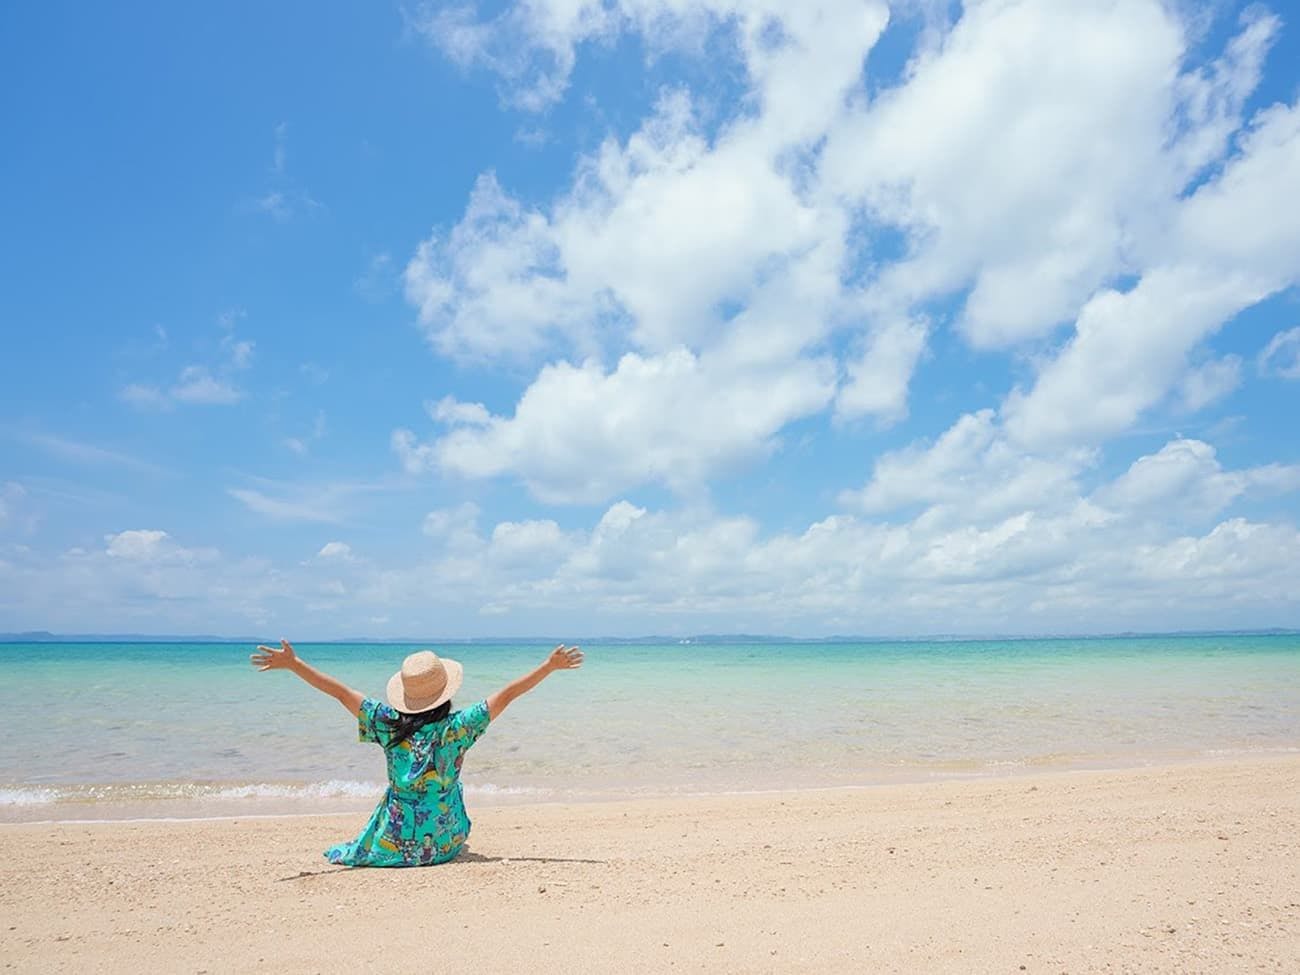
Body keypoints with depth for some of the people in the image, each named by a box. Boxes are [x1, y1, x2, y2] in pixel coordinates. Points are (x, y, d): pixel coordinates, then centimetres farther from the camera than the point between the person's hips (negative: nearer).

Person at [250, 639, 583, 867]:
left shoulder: (389, 725, -14)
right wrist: (550, 666, -9)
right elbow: (505, 695, -15)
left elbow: (340, 692, -11)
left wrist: (293, 664, -6)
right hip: (443, 845, -2)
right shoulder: (456, 728, -17)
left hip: (392, 846, 2)